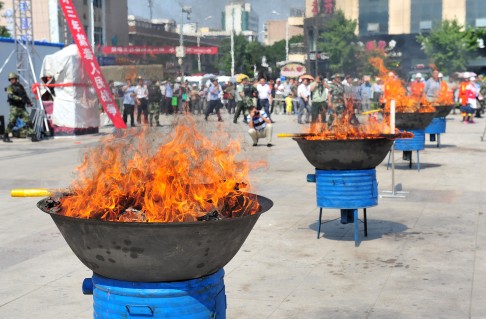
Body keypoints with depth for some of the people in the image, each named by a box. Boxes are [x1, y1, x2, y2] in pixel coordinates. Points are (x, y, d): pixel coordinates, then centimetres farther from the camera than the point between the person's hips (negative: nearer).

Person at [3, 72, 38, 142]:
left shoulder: (20, 86, 16)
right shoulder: (10, 87, 0)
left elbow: (25, 95, 23)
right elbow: (10, 96, -17)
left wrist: (29, 101, 5)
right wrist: (20, 98, -25)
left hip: (22, 108, 5)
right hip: (14, 107, -5)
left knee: (28, 121, -2)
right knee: (11, 122, -7)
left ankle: (33, 136, -1)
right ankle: (5, 137, 4)